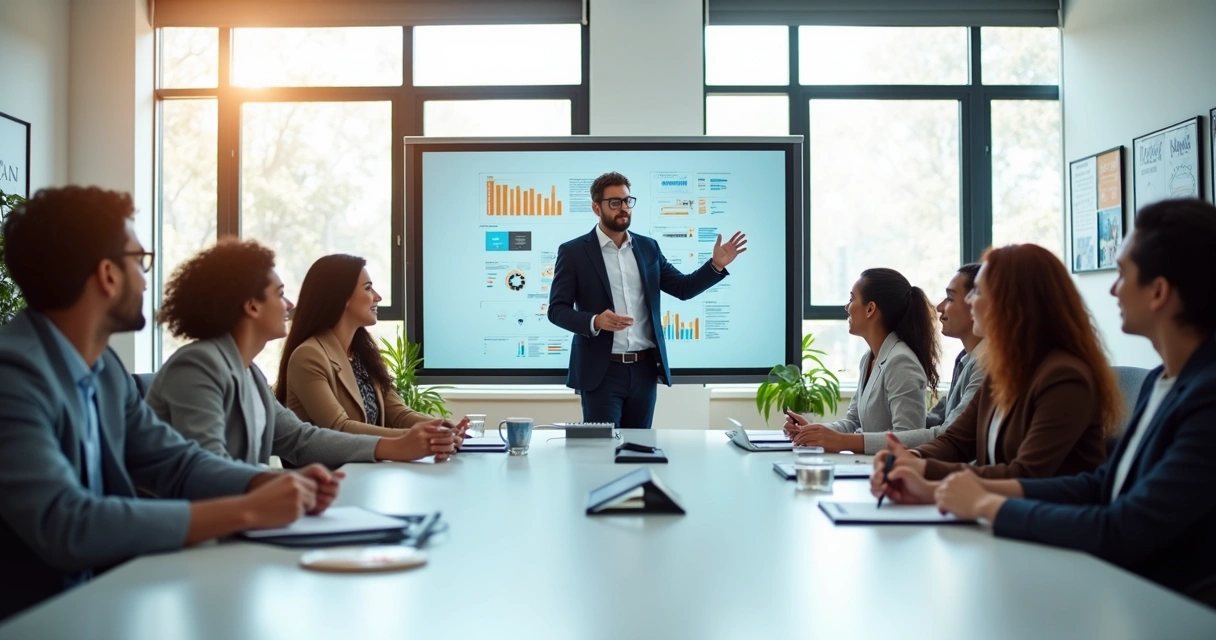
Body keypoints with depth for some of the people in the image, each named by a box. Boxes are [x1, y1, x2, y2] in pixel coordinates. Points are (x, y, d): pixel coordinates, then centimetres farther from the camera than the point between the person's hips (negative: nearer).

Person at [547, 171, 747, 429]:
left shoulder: (648, 247, 10)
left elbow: (684, 288, 12)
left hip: (644, 369, 4)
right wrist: (595, 321, -23)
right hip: (601, 371, -4)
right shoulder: (573, 252, -2)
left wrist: (716, 264, -4)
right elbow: (557, 310, -5)